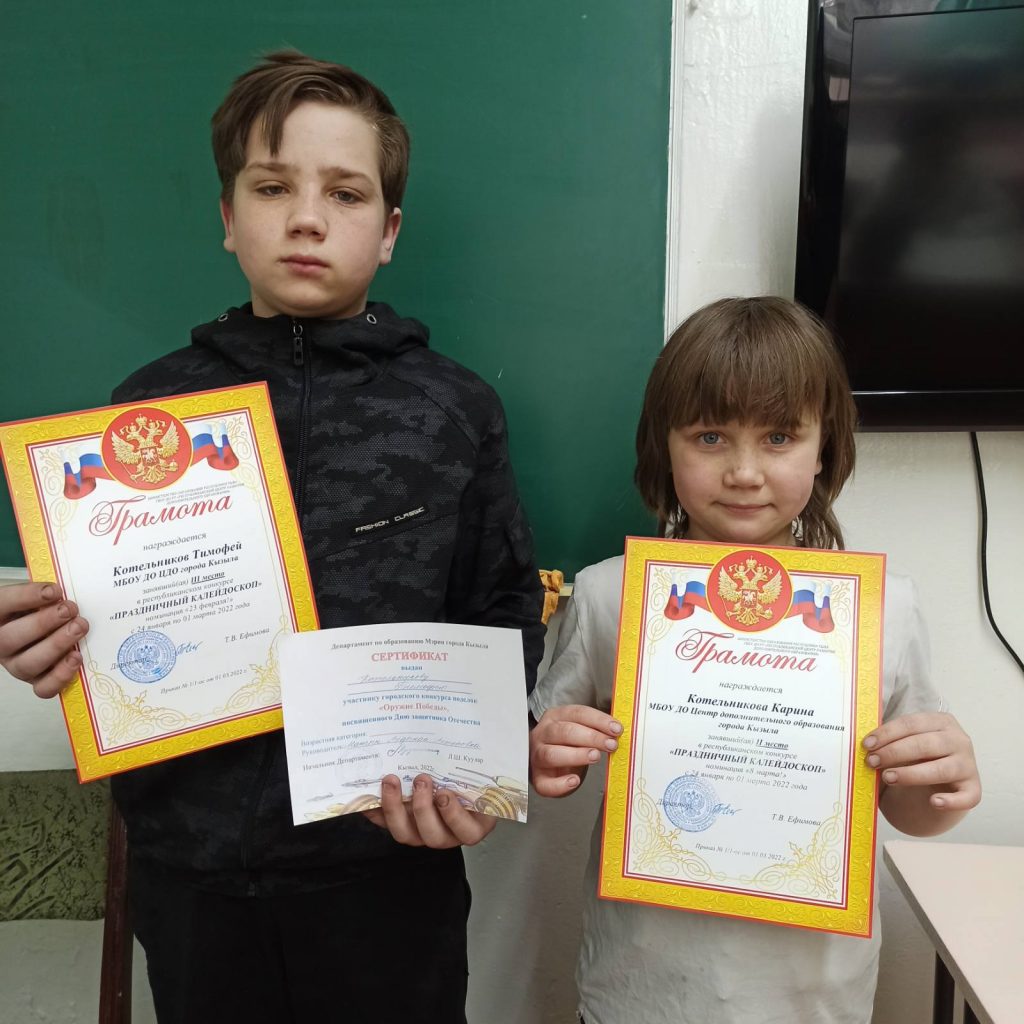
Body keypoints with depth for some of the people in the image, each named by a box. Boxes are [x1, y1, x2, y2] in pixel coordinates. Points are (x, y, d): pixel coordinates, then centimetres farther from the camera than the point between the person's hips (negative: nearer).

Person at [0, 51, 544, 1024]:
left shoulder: (455, 412, -3)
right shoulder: (150, 406, 1)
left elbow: (506, 619, -2)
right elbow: (100, 623, 7)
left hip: (388, 858, -1)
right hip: (189, 858, 2)